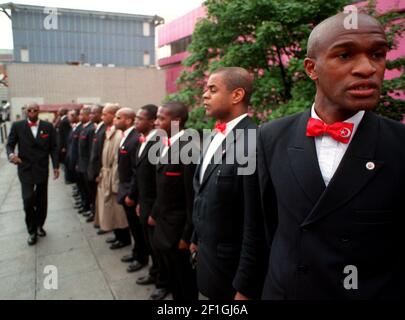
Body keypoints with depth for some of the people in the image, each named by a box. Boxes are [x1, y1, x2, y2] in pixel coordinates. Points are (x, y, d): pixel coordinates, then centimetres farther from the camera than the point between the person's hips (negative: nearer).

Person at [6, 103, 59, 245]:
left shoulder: (48, 126, 1)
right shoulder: (17, 126, 0)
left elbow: (53, 147, 2)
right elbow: (9, 144, 2)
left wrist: (56, 166, -5)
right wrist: (11, 154, -21)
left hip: (42, 169, 2)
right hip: (25, 169, -1)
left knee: (41, 200, 11)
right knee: (28, 199, -12)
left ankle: (39, 225, 33)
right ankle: (32, 230, 8)